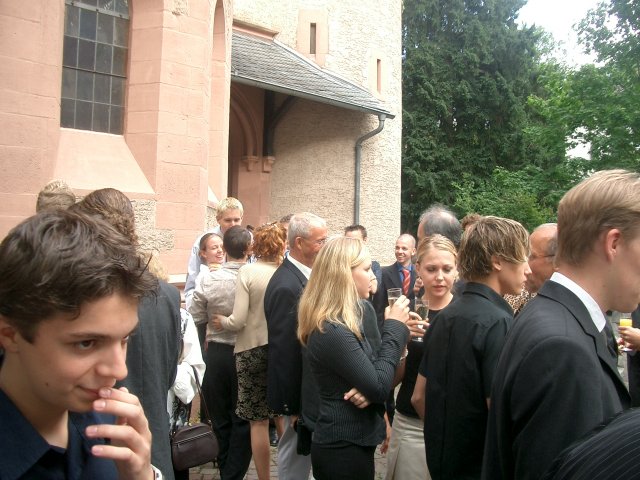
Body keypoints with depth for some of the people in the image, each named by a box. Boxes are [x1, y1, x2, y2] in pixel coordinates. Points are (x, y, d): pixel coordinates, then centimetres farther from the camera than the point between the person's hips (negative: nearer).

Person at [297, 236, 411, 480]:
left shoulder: (337, 323, 5)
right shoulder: (333, 331, -26)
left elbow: (366, 371, 13)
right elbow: (379, 387, -24)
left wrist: (396, 329, 0)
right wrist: (394, 328, -16)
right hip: (345, 447, -9)